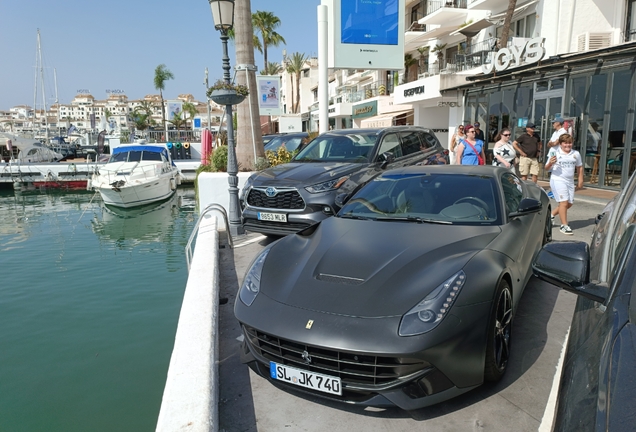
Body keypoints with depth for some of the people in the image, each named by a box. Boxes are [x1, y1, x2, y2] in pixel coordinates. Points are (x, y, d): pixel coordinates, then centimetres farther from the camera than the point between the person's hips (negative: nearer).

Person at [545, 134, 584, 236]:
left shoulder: (576, 154, 8)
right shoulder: (555, 153, -3)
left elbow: (579, 167, 18)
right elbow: (547, 168, -1)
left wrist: (580, 181, 14)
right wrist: (550, 163, -23)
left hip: (570, 181, 6)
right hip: (557, 180, -6)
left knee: (569, 203, 8)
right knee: (564, 202, -14)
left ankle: (551, 214, 28)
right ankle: (564, 226, -8)